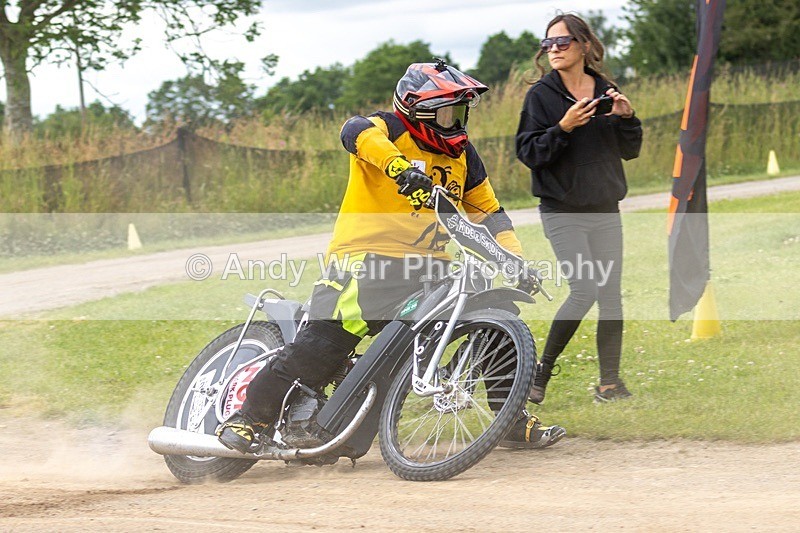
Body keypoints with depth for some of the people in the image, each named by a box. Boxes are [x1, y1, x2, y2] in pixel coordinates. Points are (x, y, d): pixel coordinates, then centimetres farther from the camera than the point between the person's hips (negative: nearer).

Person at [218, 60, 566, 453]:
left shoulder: (461, 154, 17)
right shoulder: (391, 130, -5)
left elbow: (488, 210, 22)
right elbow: (357, 131, -28)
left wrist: (516, 260, 8)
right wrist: (399, 167, -45)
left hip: (433, 268, 7)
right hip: (368, 258, -7)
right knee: (325, 341, -19)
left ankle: (516, 421, 17)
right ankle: (249, 417, -9)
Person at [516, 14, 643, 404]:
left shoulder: (606, 91, 8)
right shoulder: (541, 94, -3)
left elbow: (630, 151, 12)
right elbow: (527, 152, -8)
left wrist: (626, 118, -6)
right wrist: (563, 128, -22)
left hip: (605, 210, 4)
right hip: (563, 212, -4)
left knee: (611, 294, 1)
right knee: (584, 290, -15)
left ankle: (610, 382, 9)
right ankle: (542, 371, 0)